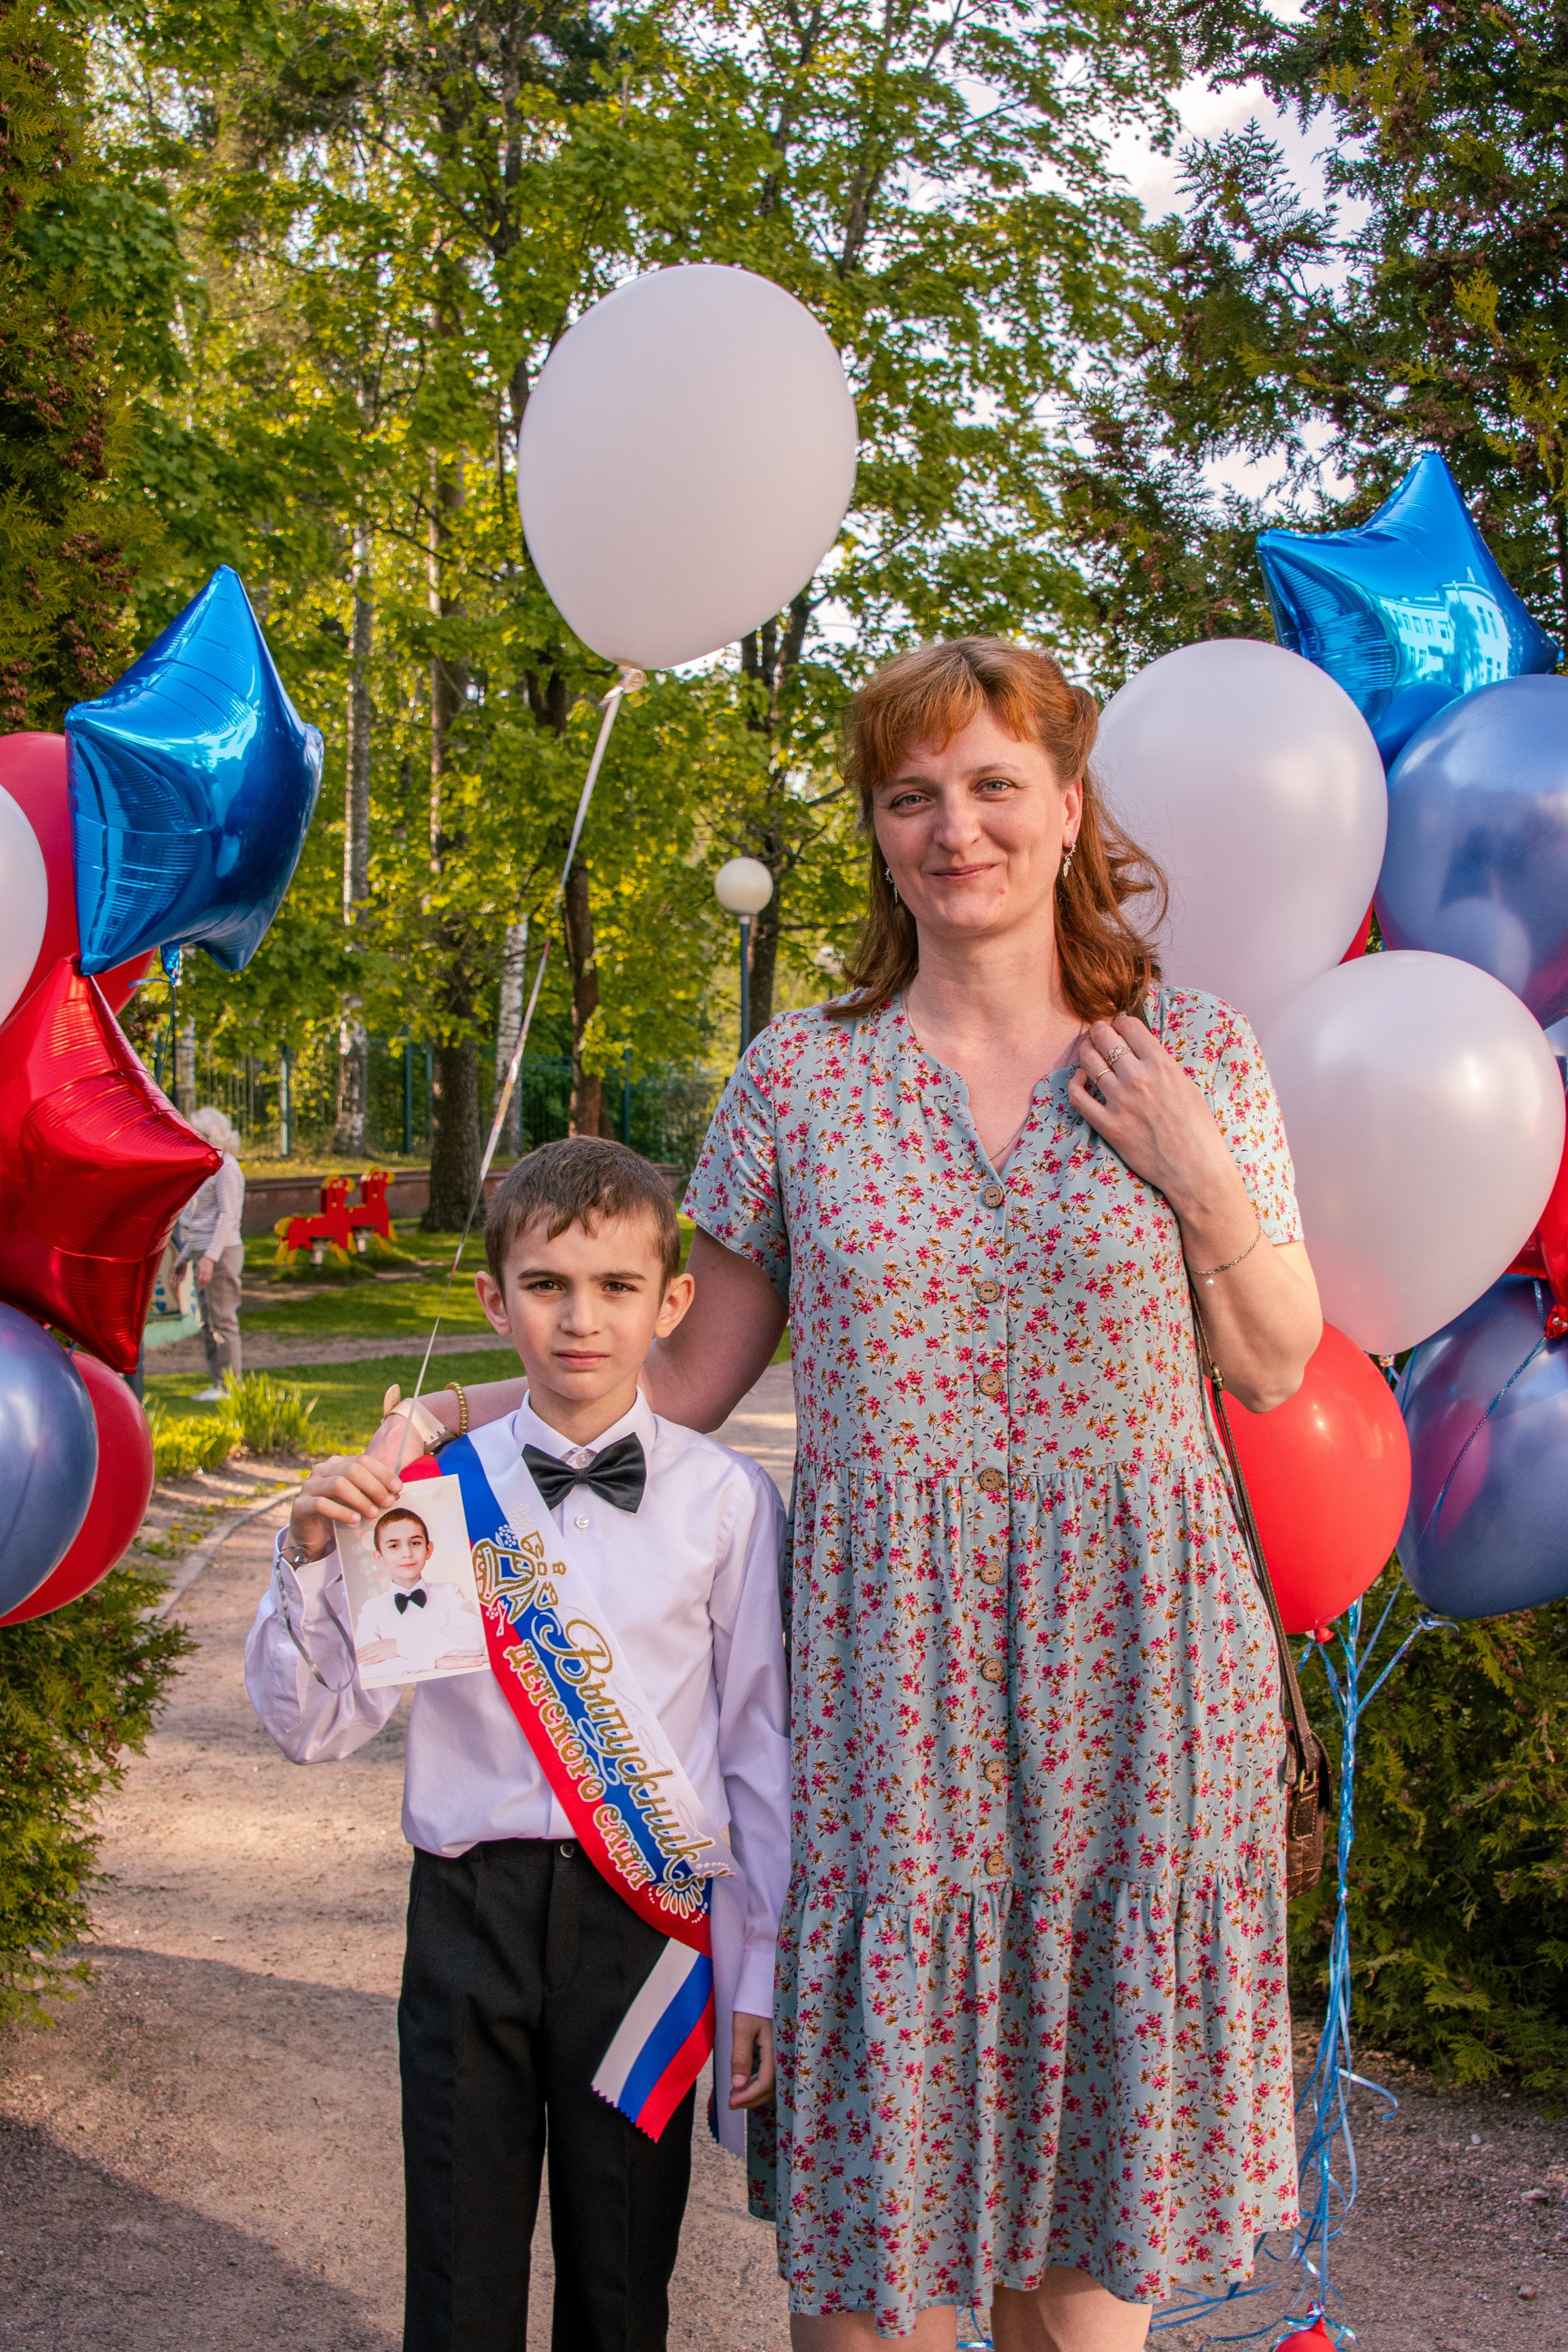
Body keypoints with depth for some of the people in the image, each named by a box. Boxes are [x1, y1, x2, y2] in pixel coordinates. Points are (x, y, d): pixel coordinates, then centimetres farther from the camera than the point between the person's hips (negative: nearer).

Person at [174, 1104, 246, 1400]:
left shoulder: (226, 1167, -12)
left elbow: (227, 1216, -19)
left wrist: (210, 1257, -25)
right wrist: (186, 1256, 24)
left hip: (222, 1252, -10)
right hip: (204, 1253, 10)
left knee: (222, 1320, -7)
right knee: (207, 1323, 11)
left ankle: (231, 1385, -4)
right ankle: (217, 1383, 15)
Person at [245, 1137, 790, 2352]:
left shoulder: (725, 1499, -4)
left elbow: (761, 1744, 0)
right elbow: (313, 1725, 2)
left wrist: (761, 1975, 2)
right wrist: (312, 1560, -14)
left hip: (647, 1917, 0)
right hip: (473, 1913, 1)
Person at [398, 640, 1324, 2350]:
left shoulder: (1192, 1052, 3)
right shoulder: (797, 1079, 1)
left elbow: (1274, 1371, 7)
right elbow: (689, 1374, 6)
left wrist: (1204, 1183, -8)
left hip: (1128, 1657, 1)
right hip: (887, 1661, 0)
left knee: (1091, 2095, 10)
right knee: (879, 2134, 6)